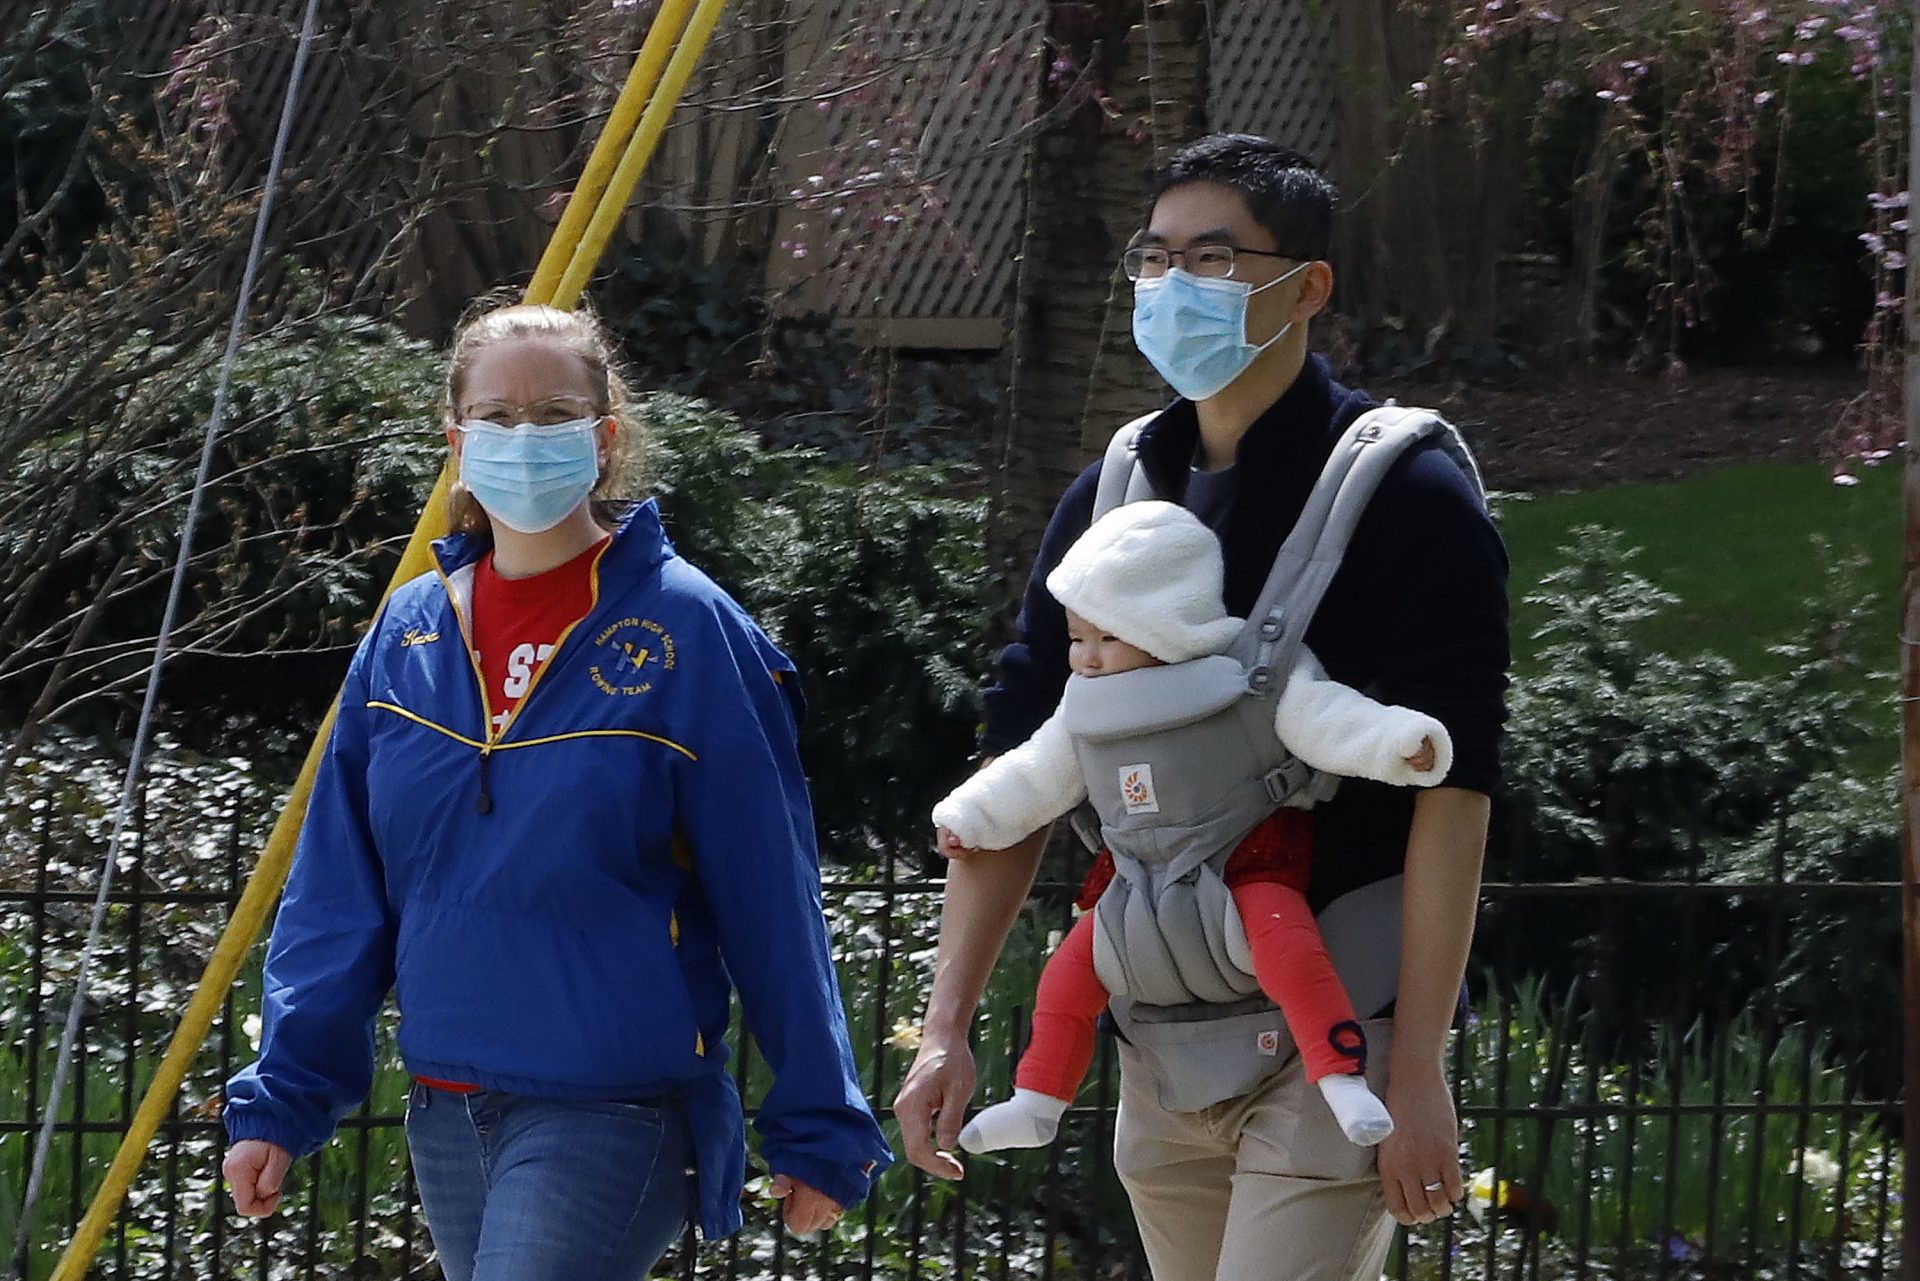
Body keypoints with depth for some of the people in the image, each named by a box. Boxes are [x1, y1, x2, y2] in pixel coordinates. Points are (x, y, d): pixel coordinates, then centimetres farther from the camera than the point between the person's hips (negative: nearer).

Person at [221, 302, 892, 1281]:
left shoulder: (685, 631, -7)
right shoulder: (408, 635, 7)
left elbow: (772, 903, -5)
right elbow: (337, 895, 9)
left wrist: (817, 1129, -4)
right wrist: (282, 1097, 3)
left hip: (614, 1117, -6)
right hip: (448, 1117, 6)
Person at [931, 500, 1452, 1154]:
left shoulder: (1252, 679, -12)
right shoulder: (1085, 709, 7)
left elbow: (1324, 720, -19)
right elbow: (1036, 775, 19)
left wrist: (1401, 743, -32)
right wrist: (968, 820, 22)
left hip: (1249, 861, -6)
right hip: (1141, 879, 6)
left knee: (1286, 943, -31)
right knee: (1069, 972, 2)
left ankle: (1343, 1080, -32)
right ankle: (1035, 1104, 16)